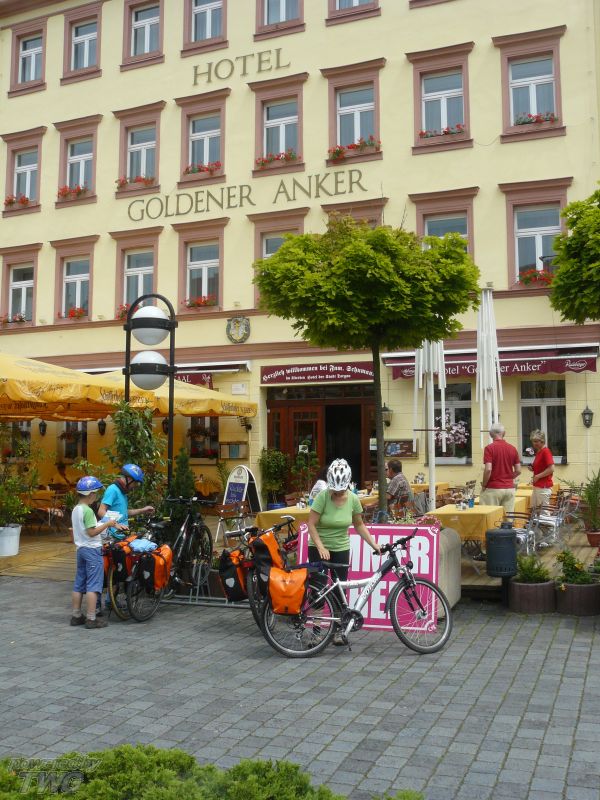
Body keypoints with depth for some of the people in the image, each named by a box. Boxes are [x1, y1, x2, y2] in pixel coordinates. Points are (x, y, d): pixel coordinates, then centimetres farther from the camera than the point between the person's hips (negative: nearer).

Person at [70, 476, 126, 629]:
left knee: (79, 584, 13)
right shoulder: (87, 510, -17)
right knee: (93, 586, -5)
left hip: (80, 549, 9)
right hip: (92, 549, -9)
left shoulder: (76, 510, 11)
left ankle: (76, 616, 19)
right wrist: (107, 524, -15)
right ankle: (91, 619, -4)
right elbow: (92, 532, -21)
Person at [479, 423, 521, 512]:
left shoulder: (489, 448, -9)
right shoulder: (512, 449, 5)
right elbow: (518, 471, 7)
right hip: (509, 488, 5)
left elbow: (488, 469, -17)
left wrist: (483, 485, -4)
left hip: (493, 488, -5)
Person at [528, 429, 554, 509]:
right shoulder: (538, 452, 14)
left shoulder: (545, 451, -13)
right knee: (533, 509, 14)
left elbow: (551, 469, -21)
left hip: (544, 487, -10)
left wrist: (538, 476, -15)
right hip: (537, 486, 10)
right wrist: (533, 468, 6)